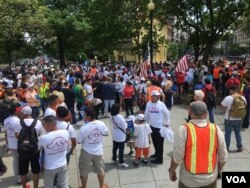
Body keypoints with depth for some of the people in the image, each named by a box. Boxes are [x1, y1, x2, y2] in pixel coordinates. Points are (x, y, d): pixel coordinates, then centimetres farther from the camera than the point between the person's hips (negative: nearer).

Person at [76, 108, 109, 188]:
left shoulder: (84, 128, -25)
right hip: (98, 151, 4)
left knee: (84, 171, 17)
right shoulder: (102, 124, -15)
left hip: (86, 152, -3)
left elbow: (79, 141, -12)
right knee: (100, 169, 22)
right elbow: (106, 134, 3)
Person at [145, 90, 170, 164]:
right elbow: (146, 114, 7)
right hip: (152, 126, 4)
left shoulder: (161, 104, -12)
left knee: (159, 143, 4)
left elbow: (167, 114, -5)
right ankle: (157, 153, 41)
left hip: (160, 127, -4)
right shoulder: (148, 104, -3)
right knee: (154, 141, 20)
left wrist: (167, 123, -7)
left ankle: (159, 159, 15)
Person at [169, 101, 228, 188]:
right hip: (210, 179, 2)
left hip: (189, 180, -2)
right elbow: (223, 156, -2)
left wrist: (172, 170, 1)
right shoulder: (216, 129, -10)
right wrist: (219, 170, 16)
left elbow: (177, 156, -17)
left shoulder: (184, 130, -19)